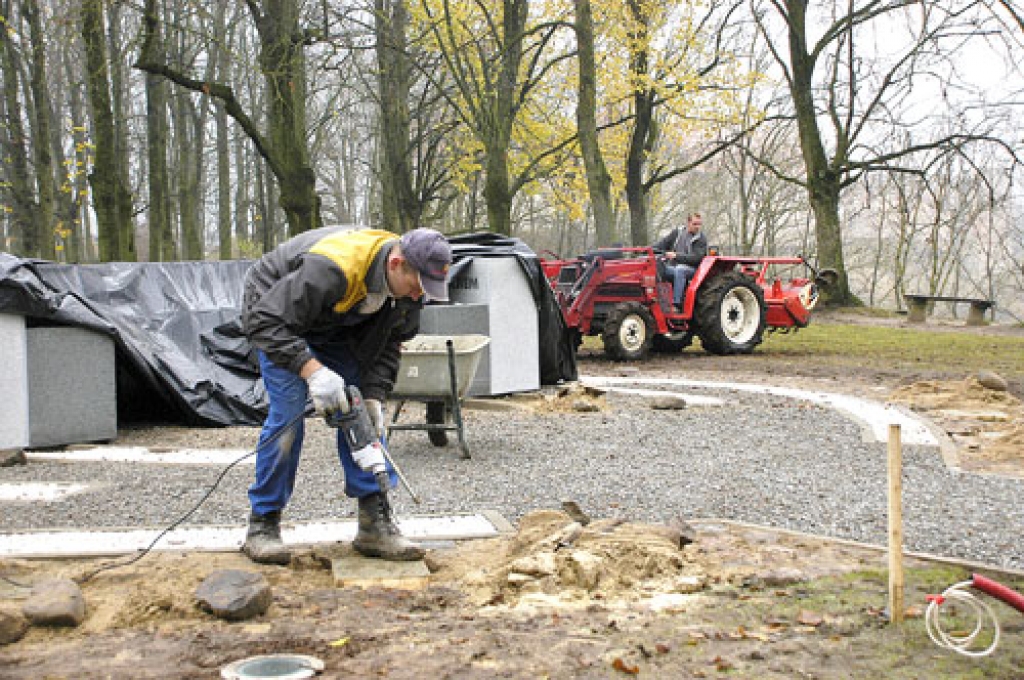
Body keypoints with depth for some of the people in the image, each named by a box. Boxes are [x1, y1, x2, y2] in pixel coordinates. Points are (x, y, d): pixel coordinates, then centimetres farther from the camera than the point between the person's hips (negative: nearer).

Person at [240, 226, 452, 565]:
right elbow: (264, 323, -39)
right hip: (273, 312, -6)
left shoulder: (407, 285, -20)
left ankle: (374, 523, -3)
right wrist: (313, 371, -47)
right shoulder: (330, 269, -43)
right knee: (289, 410, -17)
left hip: (332, 326, 6)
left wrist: (373, 397, -22)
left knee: (361, 408, -5)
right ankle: (262, 524, -3)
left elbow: (387, 344, -8)